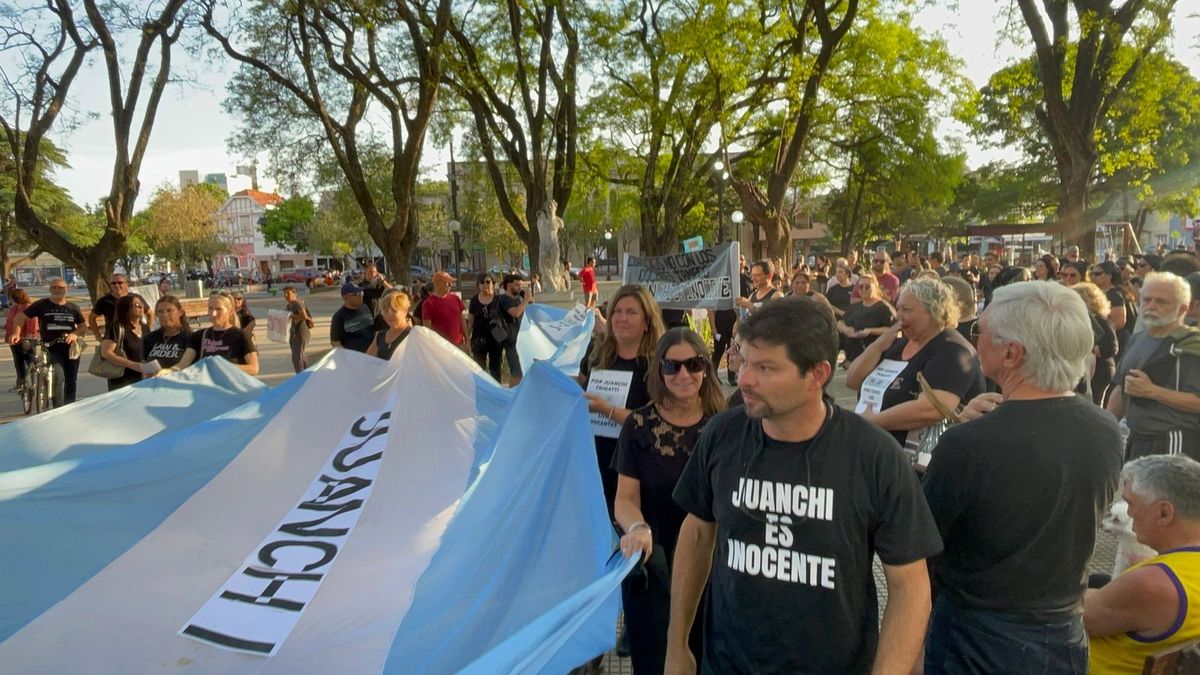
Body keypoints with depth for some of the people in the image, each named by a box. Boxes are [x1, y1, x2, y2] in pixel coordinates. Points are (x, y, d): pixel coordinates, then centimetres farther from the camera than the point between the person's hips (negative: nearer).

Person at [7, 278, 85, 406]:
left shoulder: (73, 308, 9)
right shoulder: (42, 305, 1)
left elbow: (82, 326, 9)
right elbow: (21, 317, 1)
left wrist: (75, 334, -14)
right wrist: (16, 333, -16)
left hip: (70, 347, 3)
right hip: (51, 348, -3)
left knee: (71, 381, 8)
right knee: (58, 378, -19)